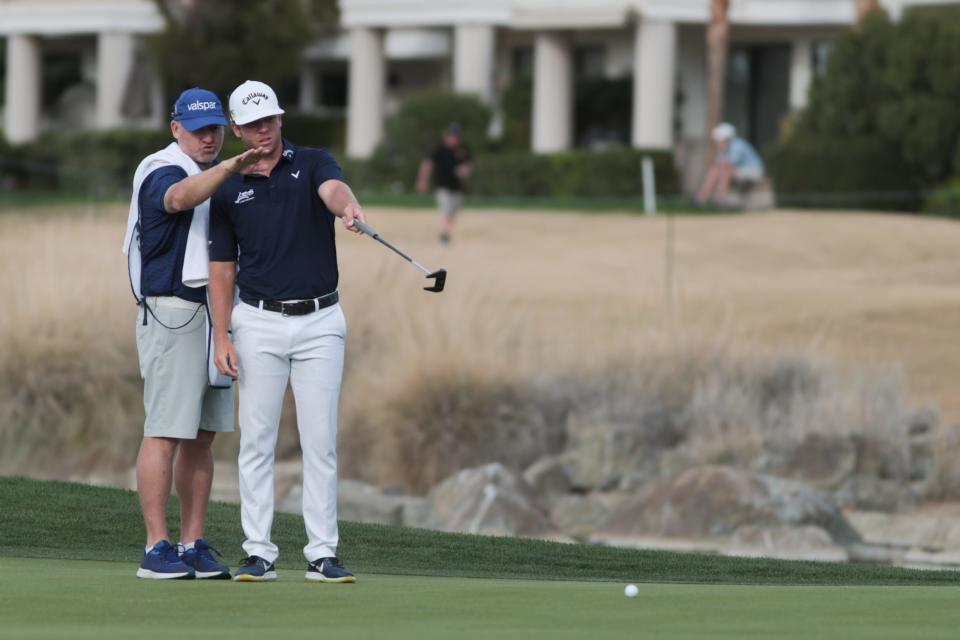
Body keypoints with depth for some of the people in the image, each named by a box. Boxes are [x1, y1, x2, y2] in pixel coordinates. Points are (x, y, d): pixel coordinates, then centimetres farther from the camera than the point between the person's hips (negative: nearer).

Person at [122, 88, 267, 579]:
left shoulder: (217, 175, 18)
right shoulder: (160, 171, -10)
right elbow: (180, 196, -35)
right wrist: (230, 168, -49)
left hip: (216, 312, 8)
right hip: (170, 312, -8)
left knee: (202, 436, 7)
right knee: (165, 433, -9)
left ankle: (193, 544, 10)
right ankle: (157, 548, -9)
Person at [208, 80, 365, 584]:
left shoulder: (313, 164, 0)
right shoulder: (228, 191, 5)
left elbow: (333, 190, -24)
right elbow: (222, 268, 6)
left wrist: (348, 207, -49)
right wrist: (221, 338, -3)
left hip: (320, 321, -1)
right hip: (259, 321, 1)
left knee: (320, 442, 0)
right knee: (256, 442, 0)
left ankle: (322, 554, 2)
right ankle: (259, 554, 3)